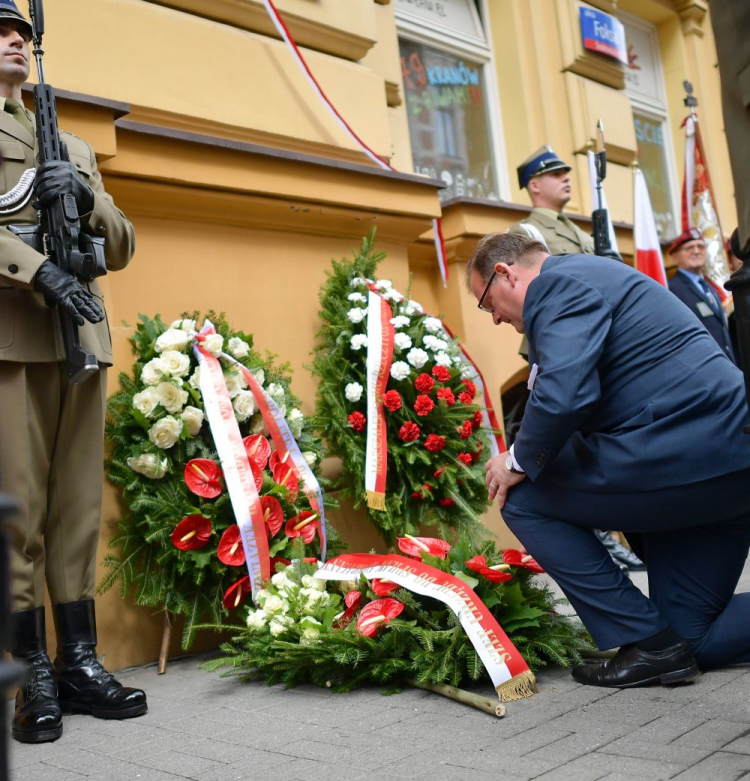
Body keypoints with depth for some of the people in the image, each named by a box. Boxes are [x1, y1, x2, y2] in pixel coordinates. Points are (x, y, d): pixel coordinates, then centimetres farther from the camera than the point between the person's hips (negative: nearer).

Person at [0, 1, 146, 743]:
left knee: (79, 506, 4)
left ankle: (79, 661, 11)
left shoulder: (74, 147, 25)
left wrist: (87, 198, -1)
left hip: (81, 339, 5)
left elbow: (122, 247, 18)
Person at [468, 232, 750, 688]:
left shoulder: (557, 282, -8)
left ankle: (649, 644, 2)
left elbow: (565, 395, -24)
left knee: (523, 500, 2)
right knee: (694, 643, 17)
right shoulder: (588, 275, 25)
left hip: (682, 452, -11)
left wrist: (520, 462, -6)